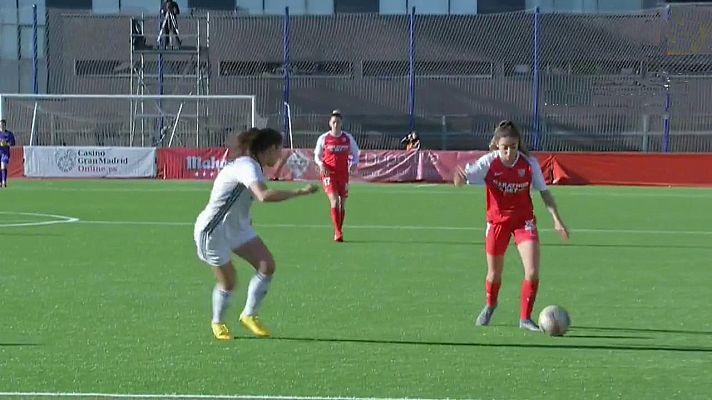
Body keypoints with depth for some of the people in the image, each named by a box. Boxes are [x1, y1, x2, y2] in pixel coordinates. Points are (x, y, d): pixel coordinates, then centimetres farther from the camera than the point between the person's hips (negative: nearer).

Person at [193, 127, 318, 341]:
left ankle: (249, 315, 11)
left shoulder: (250, 165, 3)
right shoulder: (247, 167, -28)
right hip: (214, 230, -9)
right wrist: (300, 192, -43)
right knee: (228, 282, -1)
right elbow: (264, 195, -46)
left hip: (237, 226, 9)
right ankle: (218, 323, 25)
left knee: (267, 265, -2)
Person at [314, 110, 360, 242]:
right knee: (334, 201, -18)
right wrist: (321, 164, -12)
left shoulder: (348, 138, 2)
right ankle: (337, 232, -19)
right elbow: (317, 155, 8)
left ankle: (339, 231, 23)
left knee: (342, 203, 7)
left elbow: (355, 154, 12)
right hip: (329, 173, -3)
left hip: (343, 174, 3)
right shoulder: (323, 138, -1)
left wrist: (354, 164, -8)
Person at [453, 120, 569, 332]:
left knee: (533, 272, -15)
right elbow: (464, 179, -30)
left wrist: (557, 220, -10)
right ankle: (490, 306, 46)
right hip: (497, 220, 0)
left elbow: (544, 192, -4)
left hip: (524, 220, 0)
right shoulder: (489, 162, -18)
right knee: (495, 273, 14)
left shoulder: (529, 163, -15)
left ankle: (525, 318, 2)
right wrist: (460, 178, -55)